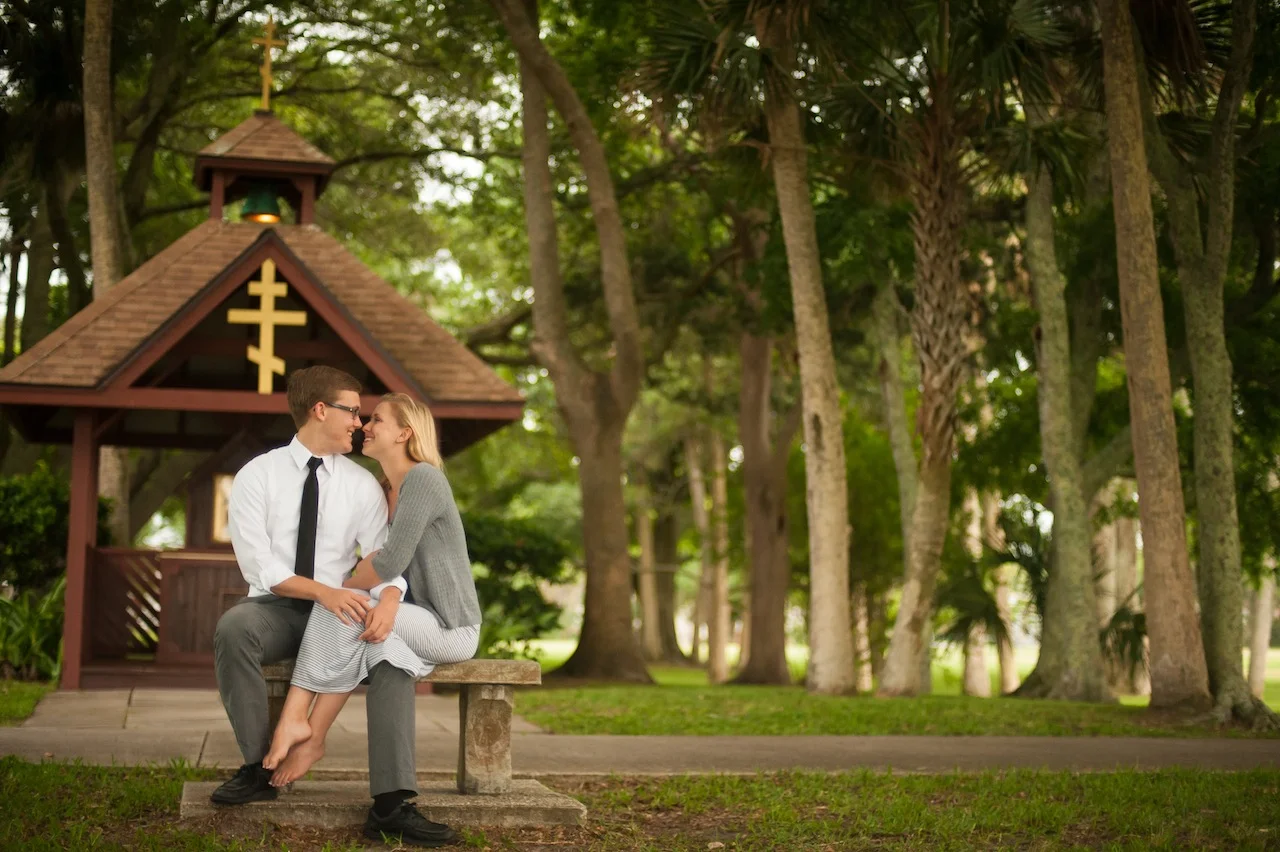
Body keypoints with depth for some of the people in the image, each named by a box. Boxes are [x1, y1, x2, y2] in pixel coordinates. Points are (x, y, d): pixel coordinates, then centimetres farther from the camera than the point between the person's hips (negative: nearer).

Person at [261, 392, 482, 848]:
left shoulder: (423, 478, -14)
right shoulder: (385, 492, 15)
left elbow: (391, 561, -21)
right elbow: (393, 568, 4)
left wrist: (340, 587, -4)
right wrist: (388, 600, -19)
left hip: (451, 628, -7)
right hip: (419, 625, 7)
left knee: (340, 609, -23)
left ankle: (301, 728, -18)